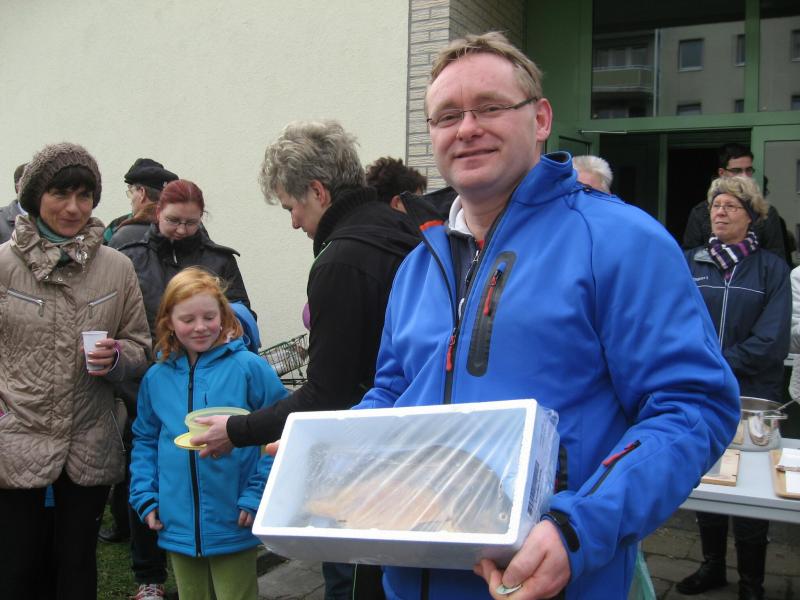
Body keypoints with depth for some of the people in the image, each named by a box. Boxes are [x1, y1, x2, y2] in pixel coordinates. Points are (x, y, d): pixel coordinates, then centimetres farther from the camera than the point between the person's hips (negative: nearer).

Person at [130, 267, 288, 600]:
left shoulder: (248, 367, -10)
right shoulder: (156, 377, 4)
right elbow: (145, 440, 14)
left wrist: (257, 495, -14)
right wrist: (145, 496, 4)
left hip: (233, 526, -4)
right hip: (178, 526, 4)